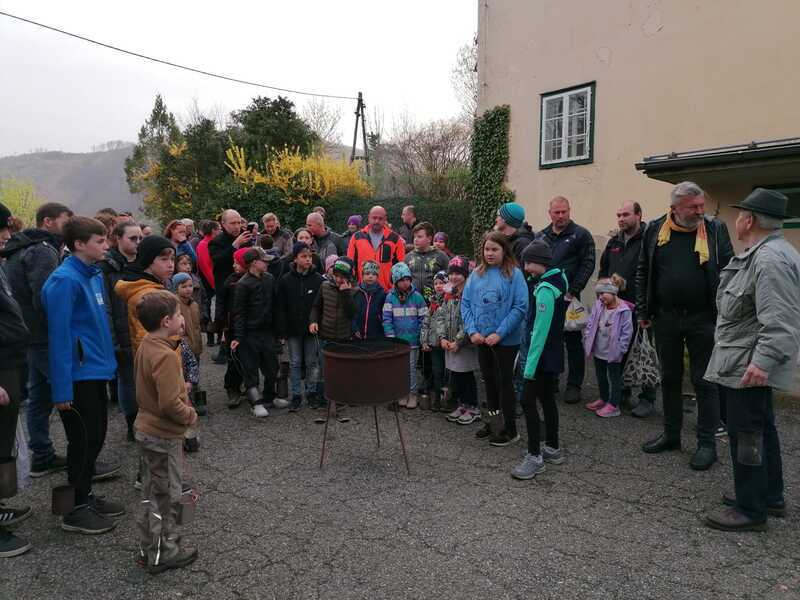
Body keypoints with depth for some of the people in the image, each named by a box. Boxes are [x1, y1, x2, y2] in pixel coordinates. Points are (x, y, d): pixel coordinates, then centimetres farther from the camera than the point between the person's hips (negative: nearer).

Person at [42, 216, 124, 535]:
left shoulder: (95, 275, 8)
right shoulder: (64, 280, -18)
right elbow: (59, 335, -20)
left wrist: (107, 360, 14)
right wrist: (62, 389, -20)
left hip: (96, 370, 8)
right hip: (78, 375, -8)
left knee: (96, 436, 17)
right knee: (84, 440, 4)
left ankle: (85, 496, 33)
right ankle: (75, 510, 20)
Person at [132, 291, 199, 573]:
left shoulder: (145, 346, 3)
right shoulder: (166, 355, -26)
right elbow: (169, 403, -29)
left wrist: (179, 386, 12)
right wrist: (190, 415, -13)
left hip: (146, 429, 9)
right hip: (163, 435, -9)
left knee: (150, 492, 21)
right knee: (164, 496, 6)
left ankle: (149, 548, 35)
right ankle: (163, 554, 21)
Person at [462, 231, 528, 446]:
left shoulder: (514, 274, -11)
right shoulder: (476, 274, 3)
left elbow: (520, 307, -16)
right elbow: (466, 303, 3)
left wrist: (499, 333, -19)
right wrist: (472, 331, -9)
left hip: (506, 340, -5)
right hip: (481, 339, 5)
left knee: (504, 382, 5)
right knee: (489, 381, 16)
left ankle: (510, 429, 18)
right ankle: (493, 422, 32)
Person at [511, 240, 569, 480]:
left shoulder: (545, 289, -21)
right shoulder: (559, 278, 8)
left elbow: (540, 330, -23)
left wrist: (530, 364, -21)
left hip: (543, 354, -10)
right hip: (554, 354, 10)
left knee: (528, 401, -5)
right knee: (547, 399, 17)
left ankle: (535, 456, 0)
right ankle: (552, 448, 28)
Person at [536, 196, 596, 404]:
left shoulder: (581, 235, -1)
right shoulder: (541, 237, 13)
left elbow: (588, 264, -6)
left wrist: (573, 291, -12)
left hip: (568, 297, -4)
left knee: (573, 342, 3)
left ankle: (574, 385, 13)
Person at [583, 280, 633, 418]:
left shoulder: (624, 310, -18)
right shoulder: (598, 306, 0)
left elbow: (627, 332, -16)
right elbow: (590, 324, 7)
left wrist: (620, 350, -16)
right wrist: (587, 341, 3)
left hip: (613, 353, -7)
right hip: (598, 350, 7)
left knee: (615, 378, 6)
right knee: (601, 376, 20)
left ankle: (613, 406, 13)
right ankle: (603, 399, 37)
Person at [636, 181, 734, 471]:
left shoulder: (715, 229, -3)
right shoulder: (656, 230, 1)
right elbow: (643, 272, 8)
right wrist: (643, 311, 6)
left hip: (703, 319, -2)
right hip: (666, 318, 3)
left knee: (704, 381, 5)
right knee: (670, 378, 14)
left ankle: (707, 443, 17)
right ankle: (671, 434, 29)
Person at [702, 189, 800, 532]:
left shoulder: (770, 260, -22)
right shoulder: (763, 254, 13)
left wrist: (762, 361, -33)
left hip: (749, 366, -11)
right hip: (747, 362, 11)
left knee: (746, 434, -2)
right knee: (760, 430, 20)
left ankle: (751, 510, 9)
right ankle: (770, 496, 34)